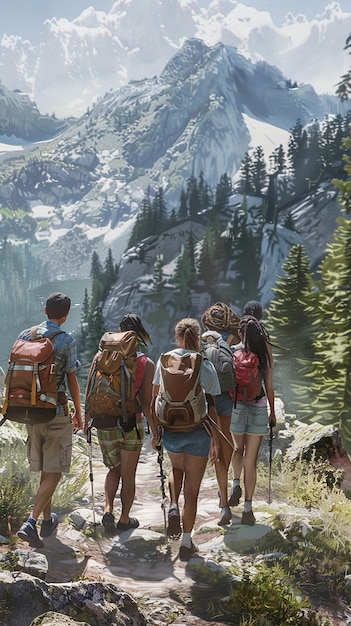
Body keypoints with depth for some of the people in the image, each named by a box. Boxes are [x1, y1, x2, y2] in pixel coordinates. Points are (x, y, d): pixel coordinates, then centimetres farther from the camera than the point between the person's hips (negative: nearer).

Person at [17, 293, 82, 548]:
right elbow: (72, 381, -7)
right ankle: (31, 523, -12)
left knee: (44, 470, 19)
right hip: (56, 412, -5)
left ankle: (48, 519, 30)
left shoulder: (25, 336, 4)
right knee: (54, 472, 0)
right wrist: (78, 413, 5)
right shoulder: (67, 340, -10)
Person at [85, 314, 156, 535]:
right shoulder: (147, 363, -7)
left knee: (114, 470, 22)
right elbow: (147, 402, -9)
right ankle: (124, 519, 24)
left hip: (105, 424, 2)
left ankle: (108, 509, 4)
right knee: (128, 475, 14)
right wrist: (155, 430, 1)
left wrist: (87, 419, 14)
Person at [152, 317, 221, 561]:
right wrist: (215, 441, 3)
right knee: (192, 490, 8)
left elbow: (155, 397, 0)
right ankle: (187, 543, 12)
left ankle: (173, 507, 8)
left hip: (170, 429, 2)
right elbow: (211, 406, -4)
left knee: (177, 469, 32)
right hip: (198, 431, -2)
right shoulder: (206, 366, -6)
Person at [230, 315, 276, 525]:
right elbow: (269, 385, 1)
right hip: (259, 408, 0)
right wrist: (272, 411, 13)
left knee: (238, 449, 28)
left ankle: (236, 483, 13)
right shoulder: (266, 351, -3)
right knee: (251, 459, 5)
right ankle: (248, 510, 6)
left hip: (236, 406, 0)